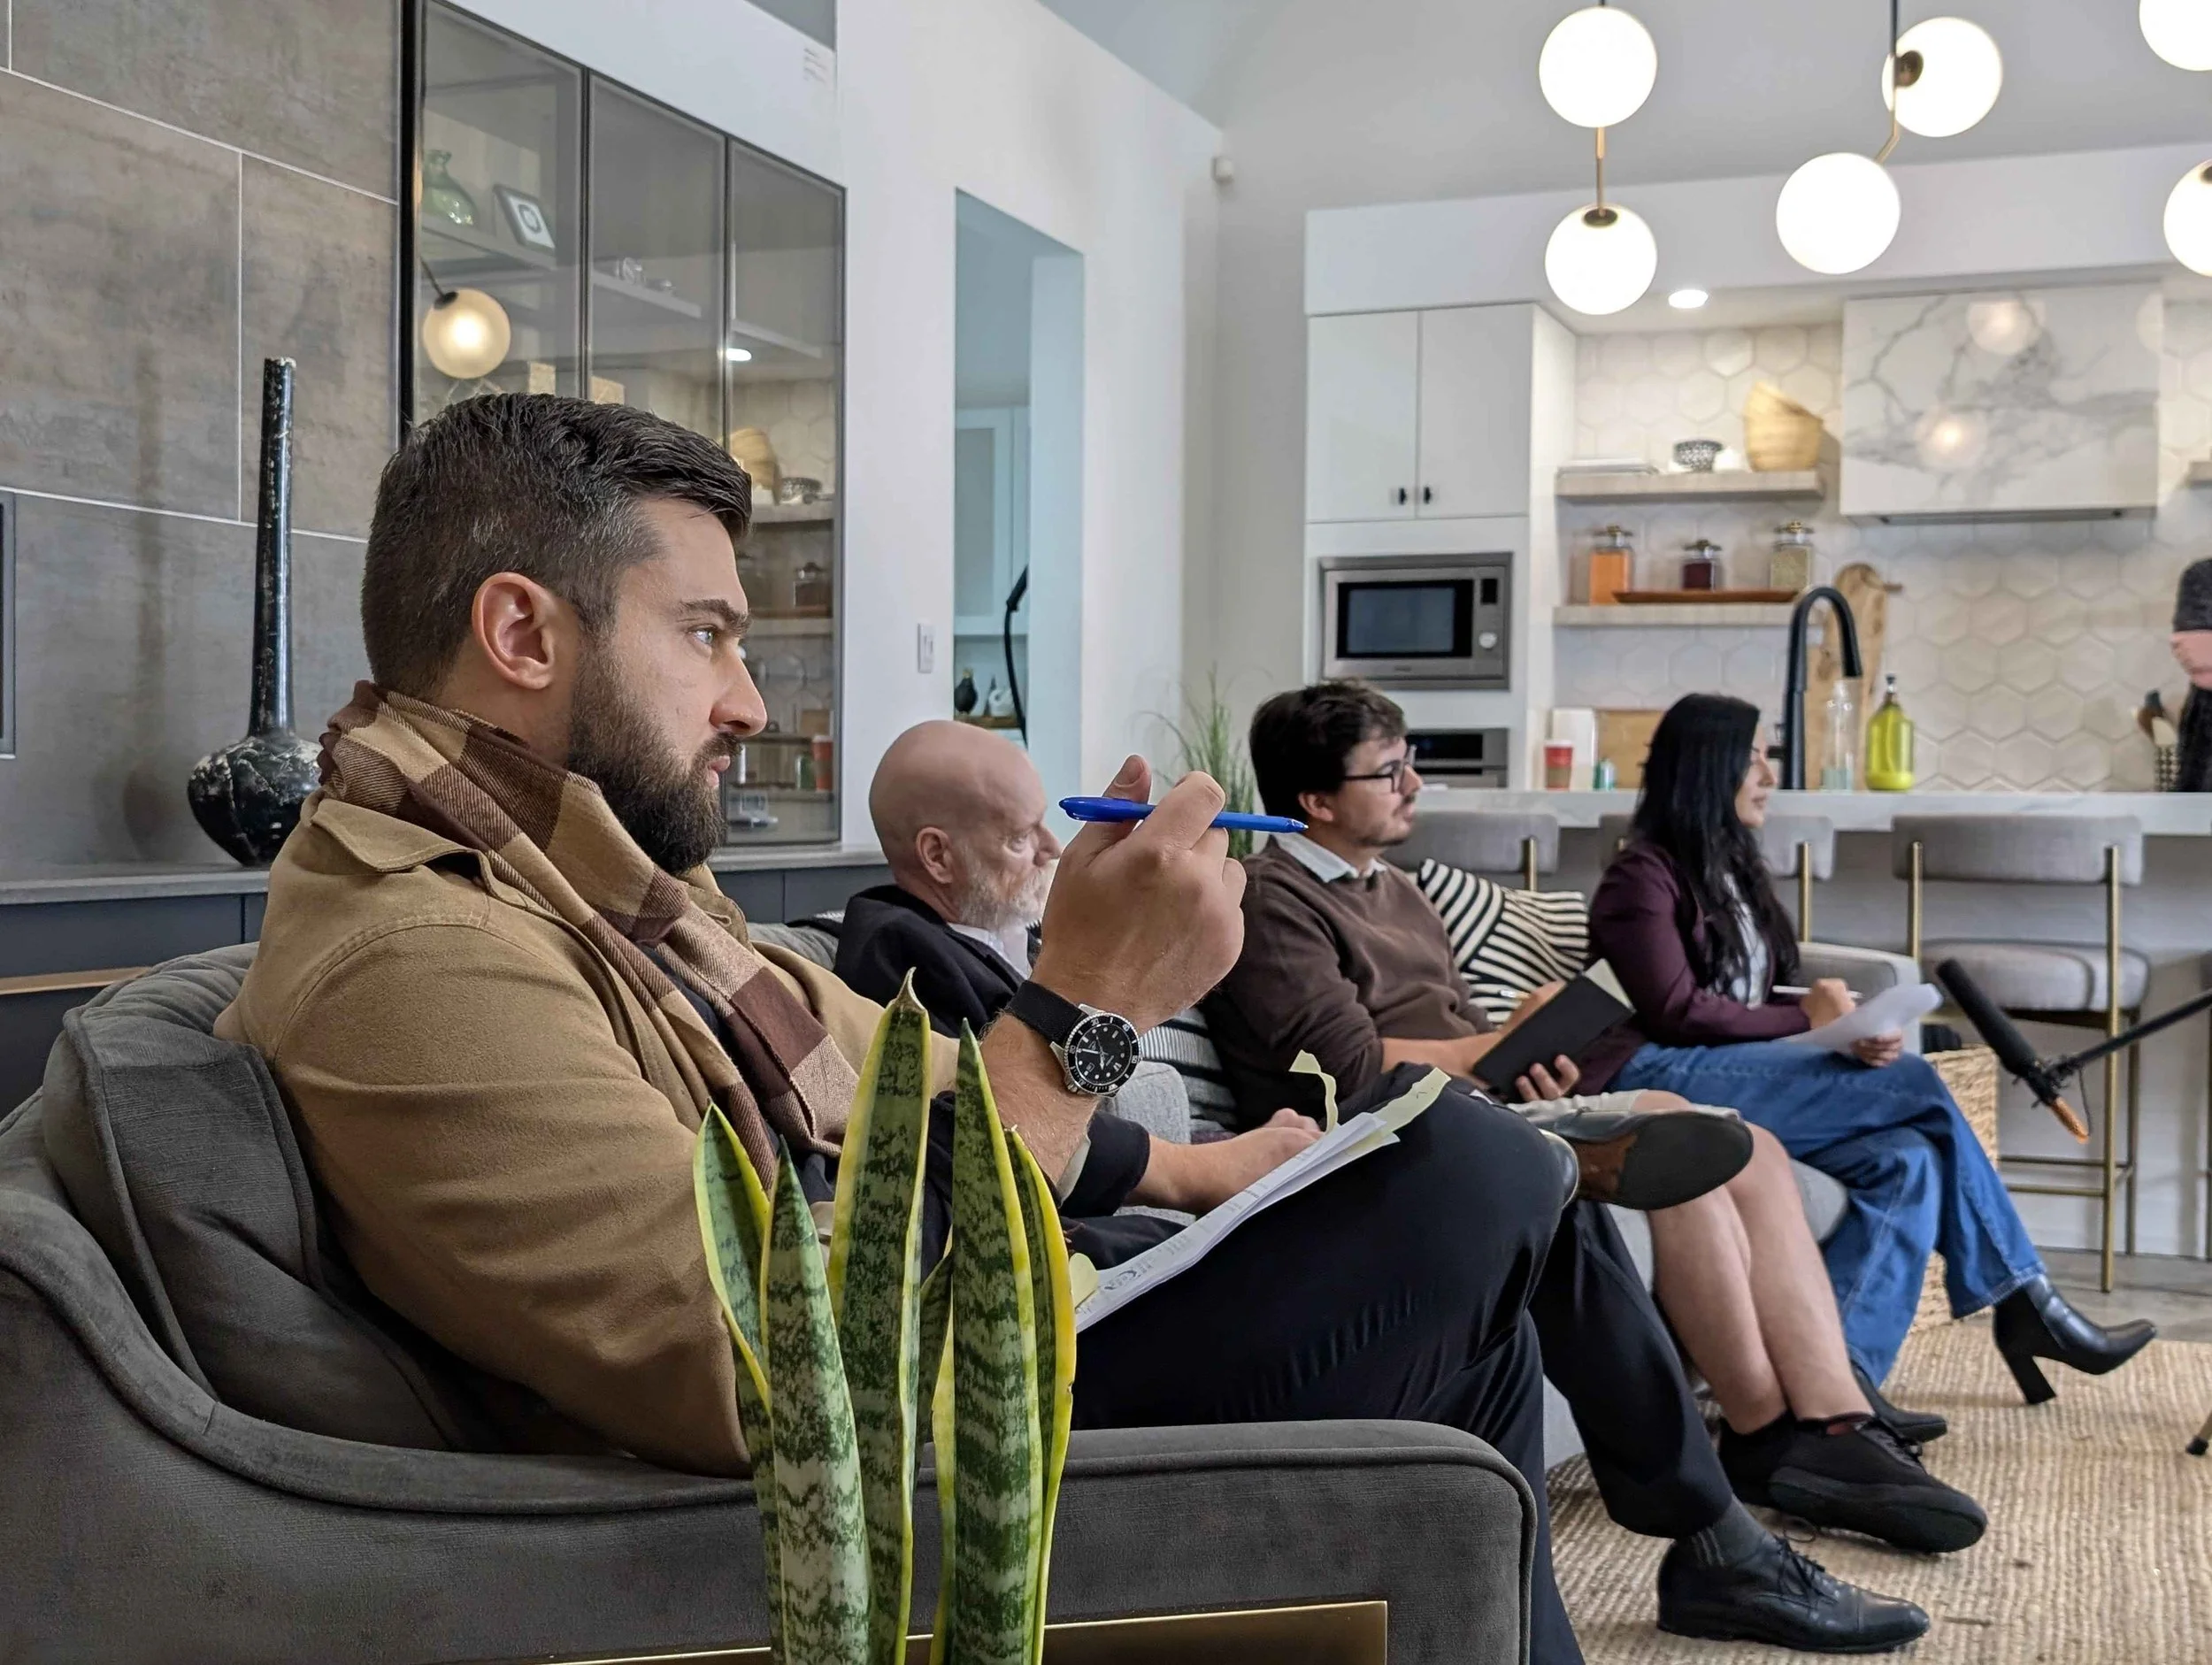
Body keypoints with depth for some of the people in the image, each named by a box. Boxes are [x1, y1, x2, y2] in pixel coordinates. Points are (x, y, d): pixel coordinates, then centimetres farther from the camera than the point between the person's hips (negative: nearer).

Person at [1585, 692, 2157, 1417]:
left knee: (1906, 1161, -19)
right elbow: (1676, 1012, -12)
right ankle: (2024, 1303, -4)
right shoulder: (1644, 874, -2)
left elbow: (1754, 1005, 16)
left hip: (1736, 1072, 8)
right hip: (1663, 1080, -8)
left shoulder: (1732, 867, 23)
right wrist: (1807, 1019, -5)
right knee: (1915, 1085, -17)